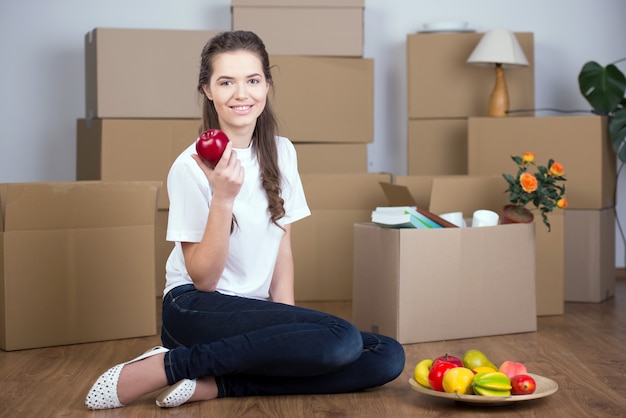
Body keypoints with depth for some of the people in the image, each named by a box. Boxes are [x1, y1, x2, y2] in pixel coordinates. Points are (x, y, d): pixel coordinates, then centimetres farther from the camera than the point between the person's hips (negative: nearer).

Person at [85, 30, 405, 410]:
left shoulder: (281, 154, 7)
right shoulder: (192, 167, -10)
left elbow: (282, 250, 9)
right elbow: (203, 278, -12)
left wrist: (286, 324, -6)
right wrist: (222, 198, -25)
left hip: (255, 312, 7)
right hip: (197, 311, -6)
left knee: (388, 357, -14)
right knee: (341, 339, -29)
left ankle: (214, 384, -16)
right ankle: (166, 366, -21)